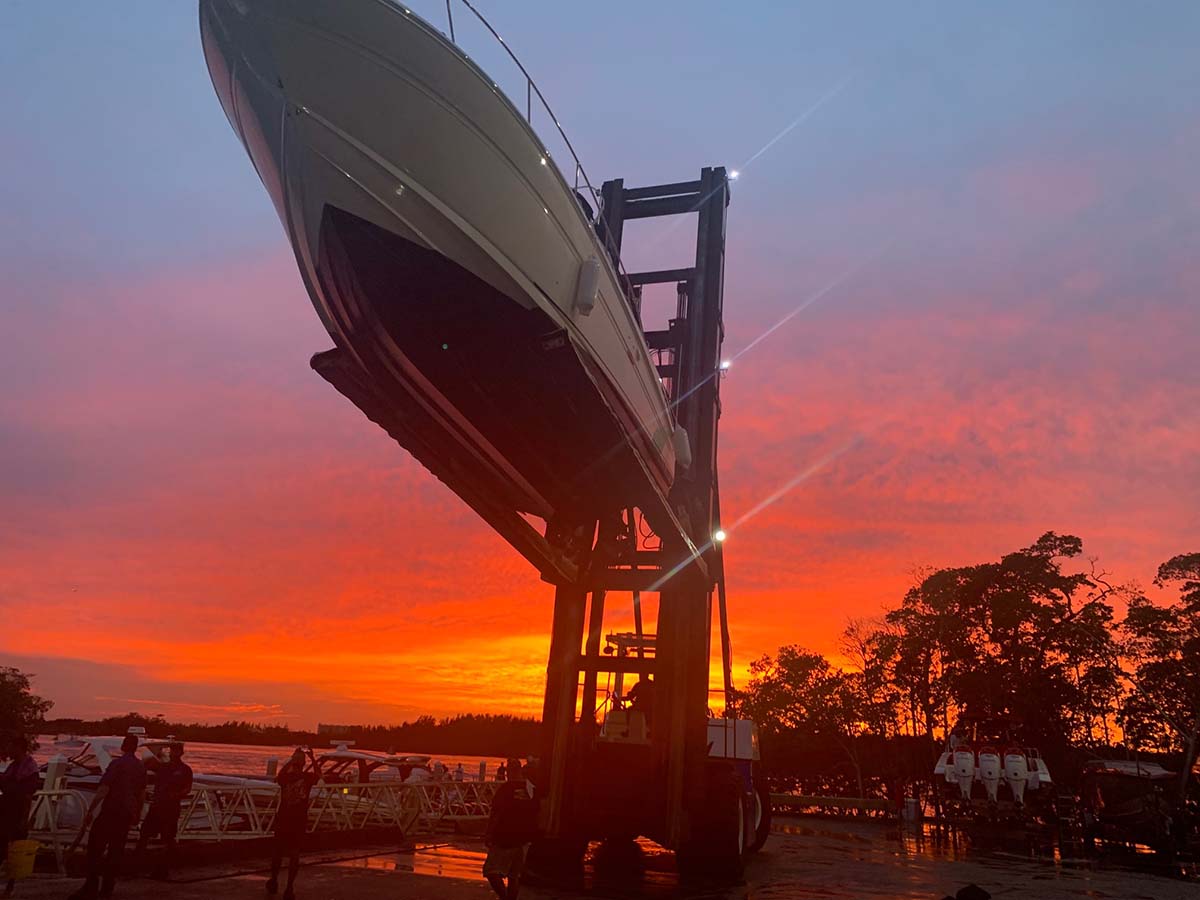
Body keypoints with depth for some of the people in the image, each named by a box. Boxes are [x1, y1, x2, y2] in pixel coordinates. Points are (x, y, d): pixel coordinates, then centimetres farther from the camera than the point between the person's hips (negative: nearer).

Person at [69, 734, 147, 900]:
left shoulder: (117, 763, -10)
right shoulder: (141, 767, 11)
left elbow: (103, 790, -17)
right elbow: (142, 793, 18)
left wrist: (90, 811, -13)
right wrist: (138, 813, 28)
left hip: (111, 811, -6)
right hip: (127, 814, 7)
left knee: (95, 847, -3)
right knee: (116, 849, 12)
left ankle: (91, 887, -10)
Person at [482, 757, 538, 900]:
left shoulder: (507, 788, -16)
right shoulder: (531, 789, 1)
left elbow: (496, 814, -17)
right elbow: (535, 814, 11)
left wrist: (488, 834, -9)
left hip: (505, 839, -6)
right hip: (524, 839, 6)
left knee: (491, 871, 1)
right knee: (515, 875, 16)